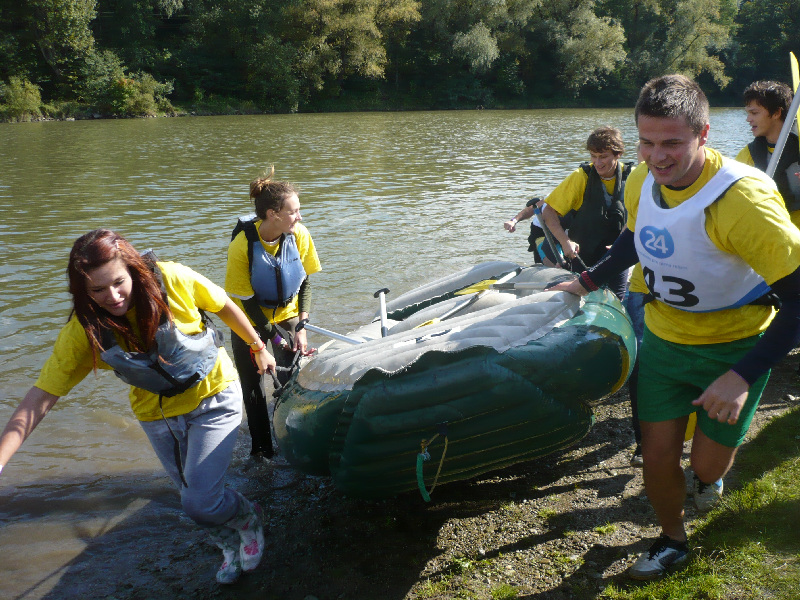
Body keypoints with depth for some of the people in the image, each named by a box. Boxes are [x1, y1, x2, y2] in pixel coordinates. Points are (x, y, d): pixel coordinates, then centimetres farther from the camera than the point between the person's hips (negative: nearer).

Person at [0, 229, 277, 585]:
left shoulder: (171, 280, -25)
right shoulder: (83, 331, -19)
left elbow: (224, 307, -9)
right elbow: (42, 395, -19)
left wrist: (258, 348, 4)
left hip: (212, 397, -3)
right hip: (157, 415, 3)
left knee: (201, 503, -10)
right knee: (197, 500, 17)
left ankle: (249, 518, 24)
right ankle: (232, 546, 49)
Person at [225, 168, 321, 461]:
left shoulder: (299, 235, -17)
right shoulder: (242, 244, -26)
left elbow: (305, 282, -4)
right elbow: (247, 300, -18)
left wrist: (301, 328, -11)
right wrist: (277, 338, -16)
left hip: (287, 314, 2)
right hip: (251, 322, -2)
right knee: (252, 387, 6)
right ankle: (261, 449, 23)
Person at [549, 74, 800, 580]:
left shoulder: (743, 199, -31)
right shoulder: (642, 183, -11)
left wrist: (743, 376, -35)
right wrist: (587, 282, 13)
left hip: (734, 345, -4)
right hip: (664, 339, 4)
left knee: (708, 466, 7)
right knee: (658, 458, 6)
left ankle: (714, 468, 48)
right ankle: (673, 541, 36)